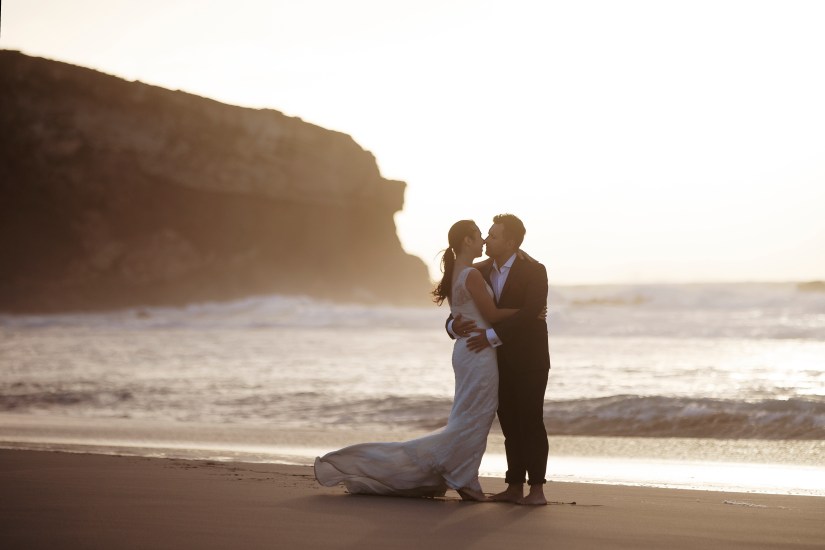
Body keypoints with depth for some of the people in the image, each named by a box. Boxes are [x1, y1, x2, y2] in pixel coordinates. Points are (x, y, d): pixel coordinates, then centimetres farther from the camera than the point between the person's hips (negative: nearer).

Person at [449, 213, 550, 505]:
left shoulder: (534, 271, -13)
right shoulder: (481, 272, 4)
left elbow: (530, 314, -25)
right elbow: (459, 312, 5)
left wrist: (492, 336, -27)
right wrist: (455, 325, -20)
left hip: (529, 360, -5)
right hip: (500, 361, 6)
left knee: (530, 423, -6)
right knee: (510, 425, 7)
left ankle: (537, 489, -5)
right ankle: (515, 487, 11)